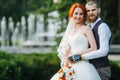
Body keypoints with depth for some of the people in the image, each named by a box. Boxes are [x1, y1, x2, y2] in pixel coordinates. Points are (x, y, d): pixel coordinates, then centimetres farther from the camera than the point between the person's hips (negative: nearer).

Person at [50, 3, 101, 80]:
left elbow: (94, 48, -8)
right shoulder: (70, 31, 16)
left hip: (83, 66, -6)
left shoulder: (86, 29, -1)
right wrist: (66, 64, 2)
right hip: (71, 67, 6)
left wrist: (77, 54, -9)